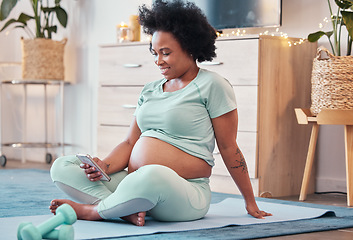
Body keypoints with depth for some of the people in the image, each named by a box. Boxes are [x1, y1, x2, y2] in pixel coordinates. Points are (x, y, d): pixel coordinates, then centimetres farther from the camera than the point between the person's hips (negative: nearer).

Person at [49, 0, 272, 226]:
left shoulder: (212, 85, 0)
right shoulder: (150, 90, 19)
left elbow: (229, 148, 1)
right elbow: (130, 142, 16)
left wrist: (250, 202, 3)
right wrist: (104, 166, -4)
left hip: (185, 194, -7)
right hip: (135, 184, 7)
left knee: (153, 176, -42)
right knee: (62, 166, -6)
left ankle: (92, 211, -16)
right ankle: (128, 211, -25)